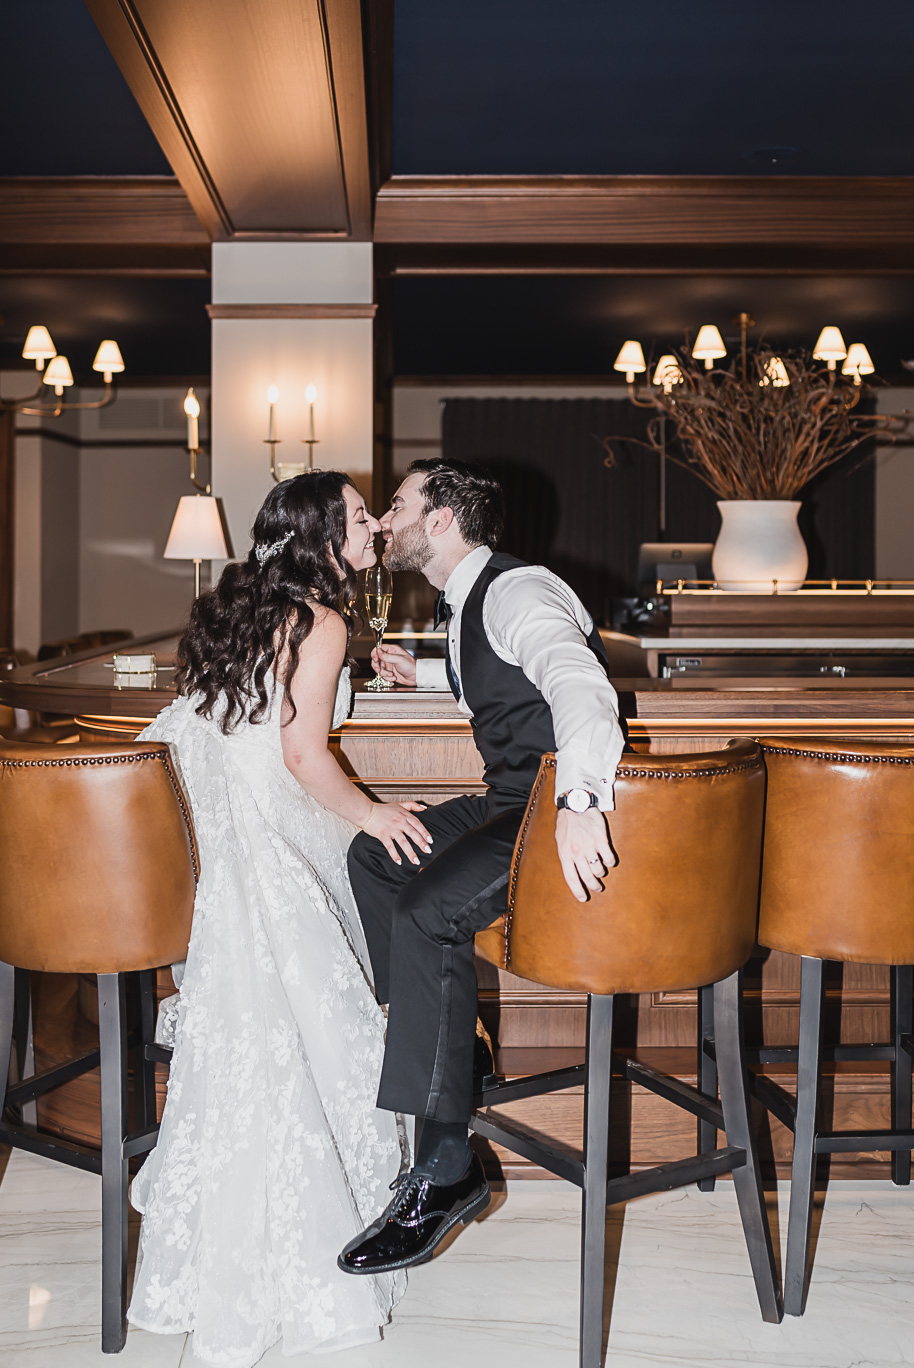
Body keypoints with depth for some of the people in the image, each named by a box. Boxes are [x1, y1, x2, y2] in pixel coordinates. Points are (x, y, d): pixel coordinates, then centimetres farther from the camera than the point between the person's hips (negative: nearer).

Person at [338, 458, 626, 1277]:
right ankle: (449, 1044, 21)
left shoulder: (516, 592, -17)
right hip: (513, 801, 11)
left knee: (426, 913, -28)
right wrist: (425, 675, 26)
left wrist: (579, 802, -53)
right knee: (373, 853, 15)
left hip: (572, 811, -11)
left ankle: (446, 1170, -21)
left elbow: (580, 684, -37)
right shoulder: (465, 604, 15)